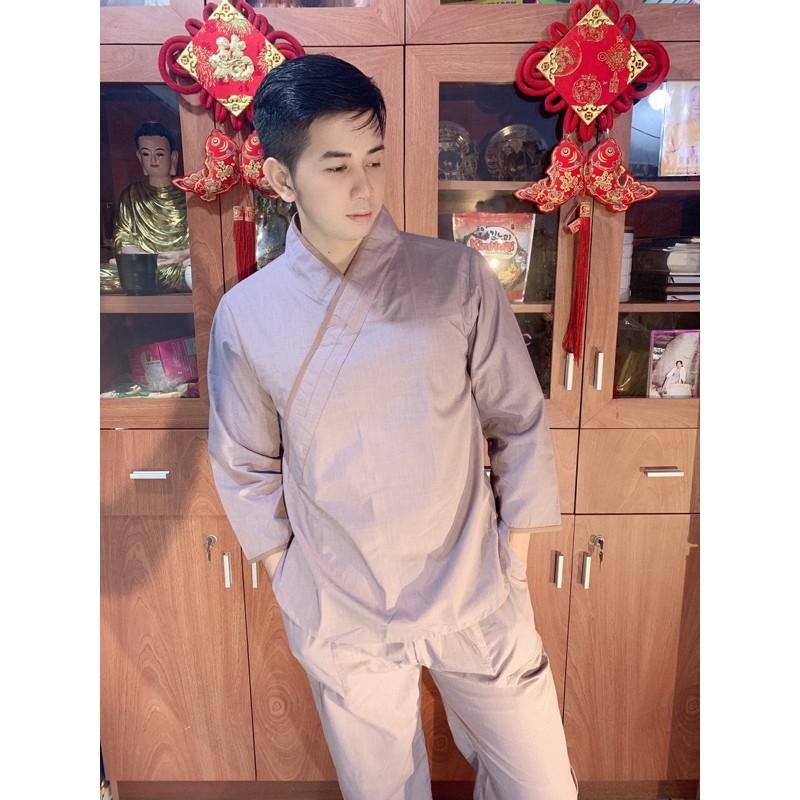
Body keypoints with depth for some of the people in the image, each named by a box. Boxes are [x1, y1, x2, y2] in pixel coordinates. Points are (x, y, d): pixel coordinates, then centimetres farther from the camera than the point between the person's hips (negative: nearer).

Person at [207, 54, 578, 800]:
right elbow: (244, 466, 3)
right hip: (341, 618, 1)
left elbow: (519, 423, -3)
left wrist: (513, 560, -1)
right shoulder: (246, 315, -8)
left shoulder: (458, 277, -10)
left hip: (474, 597, 0)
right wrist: (288, 577, 3)